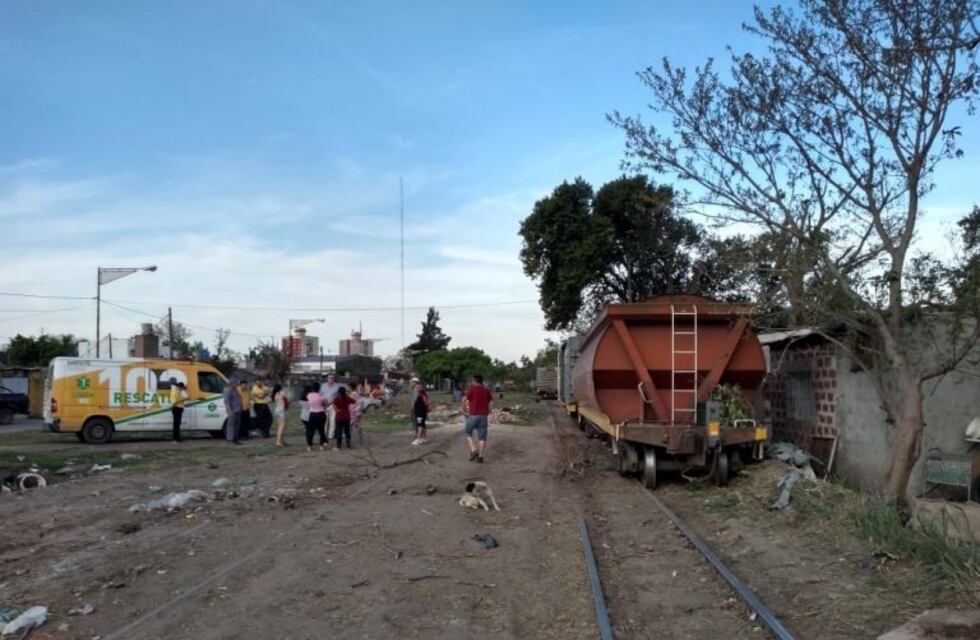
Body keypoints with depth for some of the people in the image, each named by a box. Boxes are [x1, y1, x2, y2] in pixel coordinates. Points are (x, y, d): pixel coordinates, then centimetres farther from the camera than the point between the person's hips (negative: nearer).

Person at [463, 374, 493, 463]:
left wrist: (464, 411, 2)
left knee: (468, 432, 16)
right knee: (482, 436, 7)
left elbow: (464, 400, -11)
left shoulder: (471, 388, -1)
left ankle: (473, 451, 1)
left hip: (473, 415, -3)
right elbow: (491, 401, 5)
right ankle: (480, 456, 5)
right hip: (484, 415, 3)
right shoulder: (486, 390, 12)